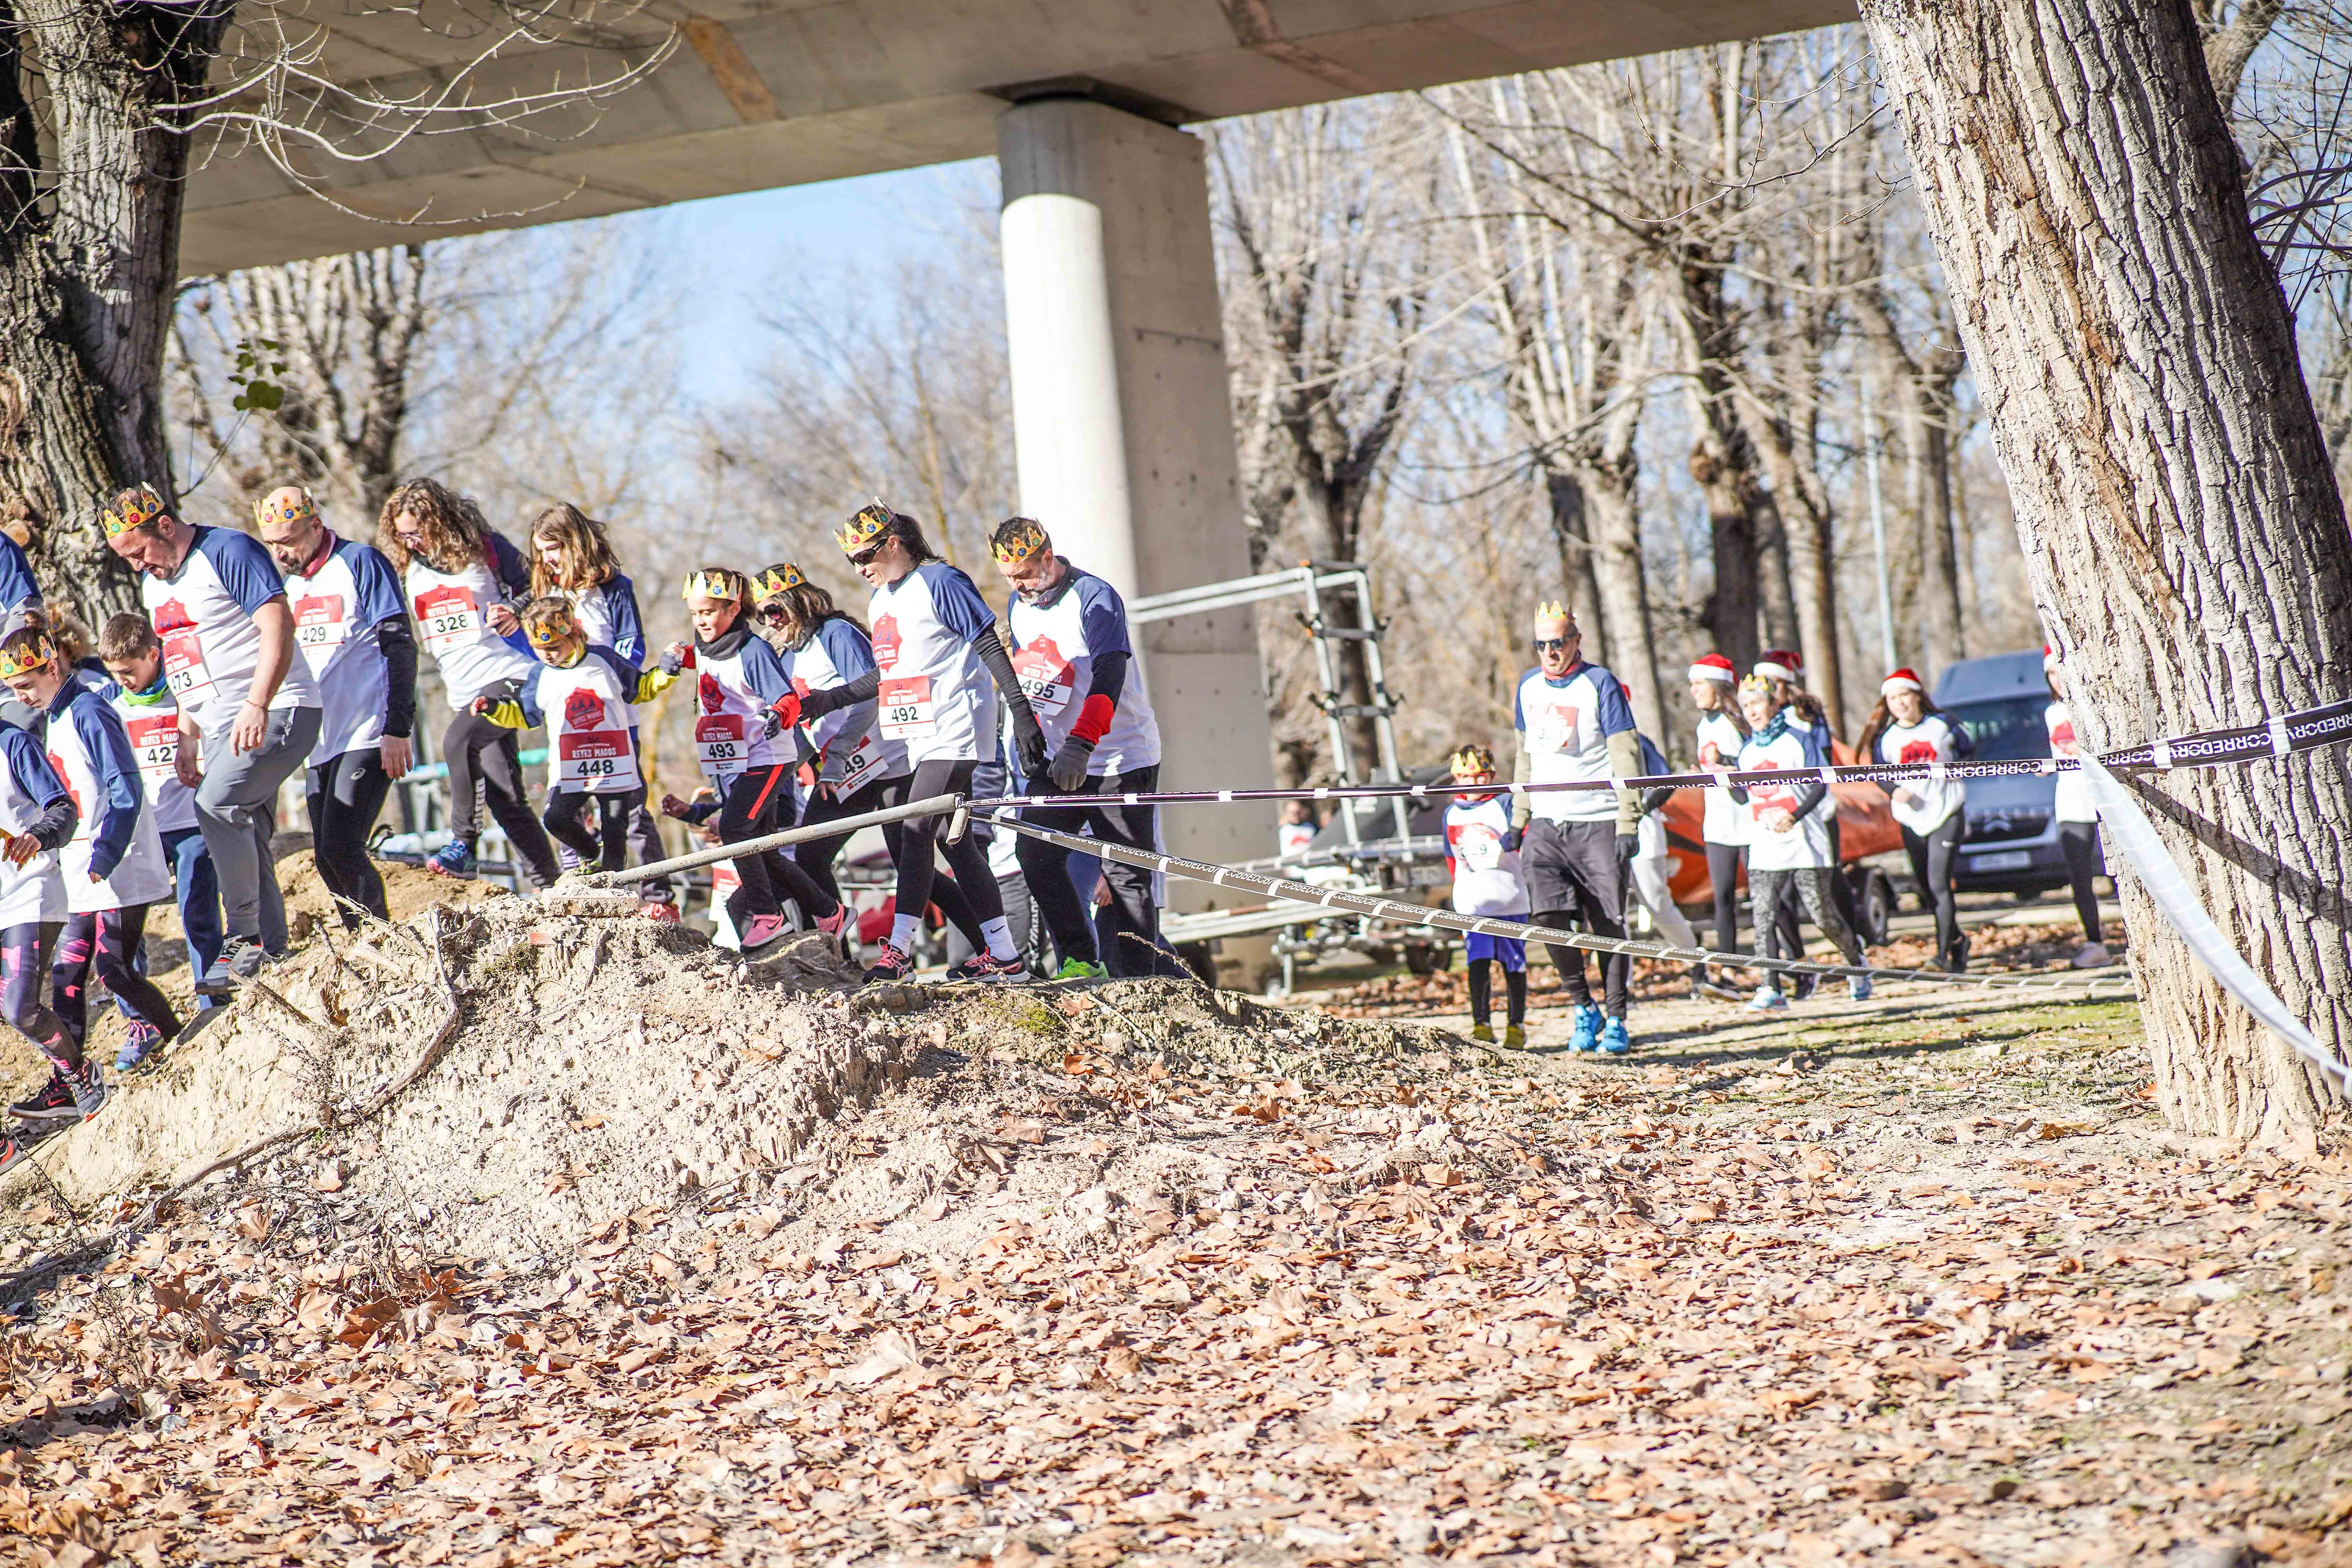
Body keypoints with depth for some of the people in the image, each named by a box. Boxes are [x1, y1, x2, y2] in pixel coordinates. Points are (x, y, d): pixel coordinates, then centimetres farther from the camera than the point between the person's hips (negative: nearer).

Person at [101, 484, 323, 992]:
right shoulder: (153, 582, 16)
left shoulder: (228, 551, -11)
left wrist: (257, 706, -27)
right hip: (221, 727, 9)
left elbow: (278, 626, -19)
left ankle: (245, 939, -20)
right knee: (245, 841, 4)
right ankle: (272, 954, 9)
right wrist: (187, 737, 18)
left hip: (276, 712, -9)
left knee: (217, 802, -26)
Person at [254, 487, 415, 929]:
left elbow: (400, 647, -11)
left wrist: (398, 728, -17)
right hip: (321, 740, 8)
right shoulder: (289, 582, 16)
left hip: (369, 735, -8)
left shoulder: (360, 563, -6)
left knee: (340, 848, -17)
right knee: (327, 858, 4)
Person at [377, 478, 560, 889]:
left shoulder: (486, 548, -4)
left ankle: (462, 844, -19)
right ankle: (544, 883, 7)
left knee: (458, 739, -31)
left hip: (510, 675, -6)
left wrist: (514, 612, -15)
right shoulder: (407, 568, 10)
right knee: (505, 795, 2)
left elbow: (532, 590, 4)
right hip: (463, 692, 6)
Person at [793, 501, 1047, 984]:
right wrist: (827, 700, 18)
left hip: (954, 731, -9)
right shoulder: (880, 602, 17)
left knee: (916, 830, -15)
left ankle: (898, 950, -16)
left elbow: (990, 649, -12)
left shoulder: (940, 583, -9)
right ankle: (1003, 954, 7)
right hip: (910, 736, 9)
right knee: (953, 839, 6)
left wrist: (1021, 712, -17)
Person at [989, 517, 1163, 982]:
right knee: (1037, 858, -8)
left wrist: (1081, 744, -38)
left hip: (1121, 759, -6)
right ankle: (1081, 961, 0)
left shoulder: (1095, 598, -16)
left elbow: (1109, 677, -27)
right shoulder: (1020, 606, 8)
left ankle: (1136, 978, 0)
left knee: (1126, 876, -6)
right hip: (1057, 759, 6)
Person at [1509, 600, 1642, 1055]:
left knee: (1607, 926, -2)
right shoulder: (1529, 687, 12)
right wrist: (1518, 817, 20)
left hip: (1598, 824, -4)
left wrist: (1628, 825, -14)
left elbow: (1626, 757, -8)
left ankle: (1616, 1022, 8)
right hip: (1546, 824, 4)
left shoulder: (1600, 685, -6)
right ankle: (1584, 1009, 7)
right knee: (1549, 917, -10)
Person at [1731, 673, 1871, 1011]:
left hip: (1803, 841, -4)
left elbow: (1820, 787, -8)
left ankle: (1855, 961, 27)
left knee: (1823, 916, 1)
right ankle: (1771, 989, -14)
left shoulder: (1799, 739, -3)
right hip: (1764, 847, 4)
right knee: (1763, 916, -11)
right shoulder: (1747, 751, 14)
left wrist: (1794, 817, -21)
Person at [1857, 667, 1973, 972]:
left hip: (1947, 813, -4)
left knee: (1939, 883, -14)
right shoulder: (1885, 737, 3)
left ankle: (1945, 952, -15)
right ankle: (1957, 939, 32)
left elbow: (1968, 750, 11)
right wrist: (1895, 790, -10)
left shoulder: (1942, 725, -1)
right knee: (1926, 889, 10)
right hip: (1911, 819, 4)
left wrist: (1955, 767, -10)